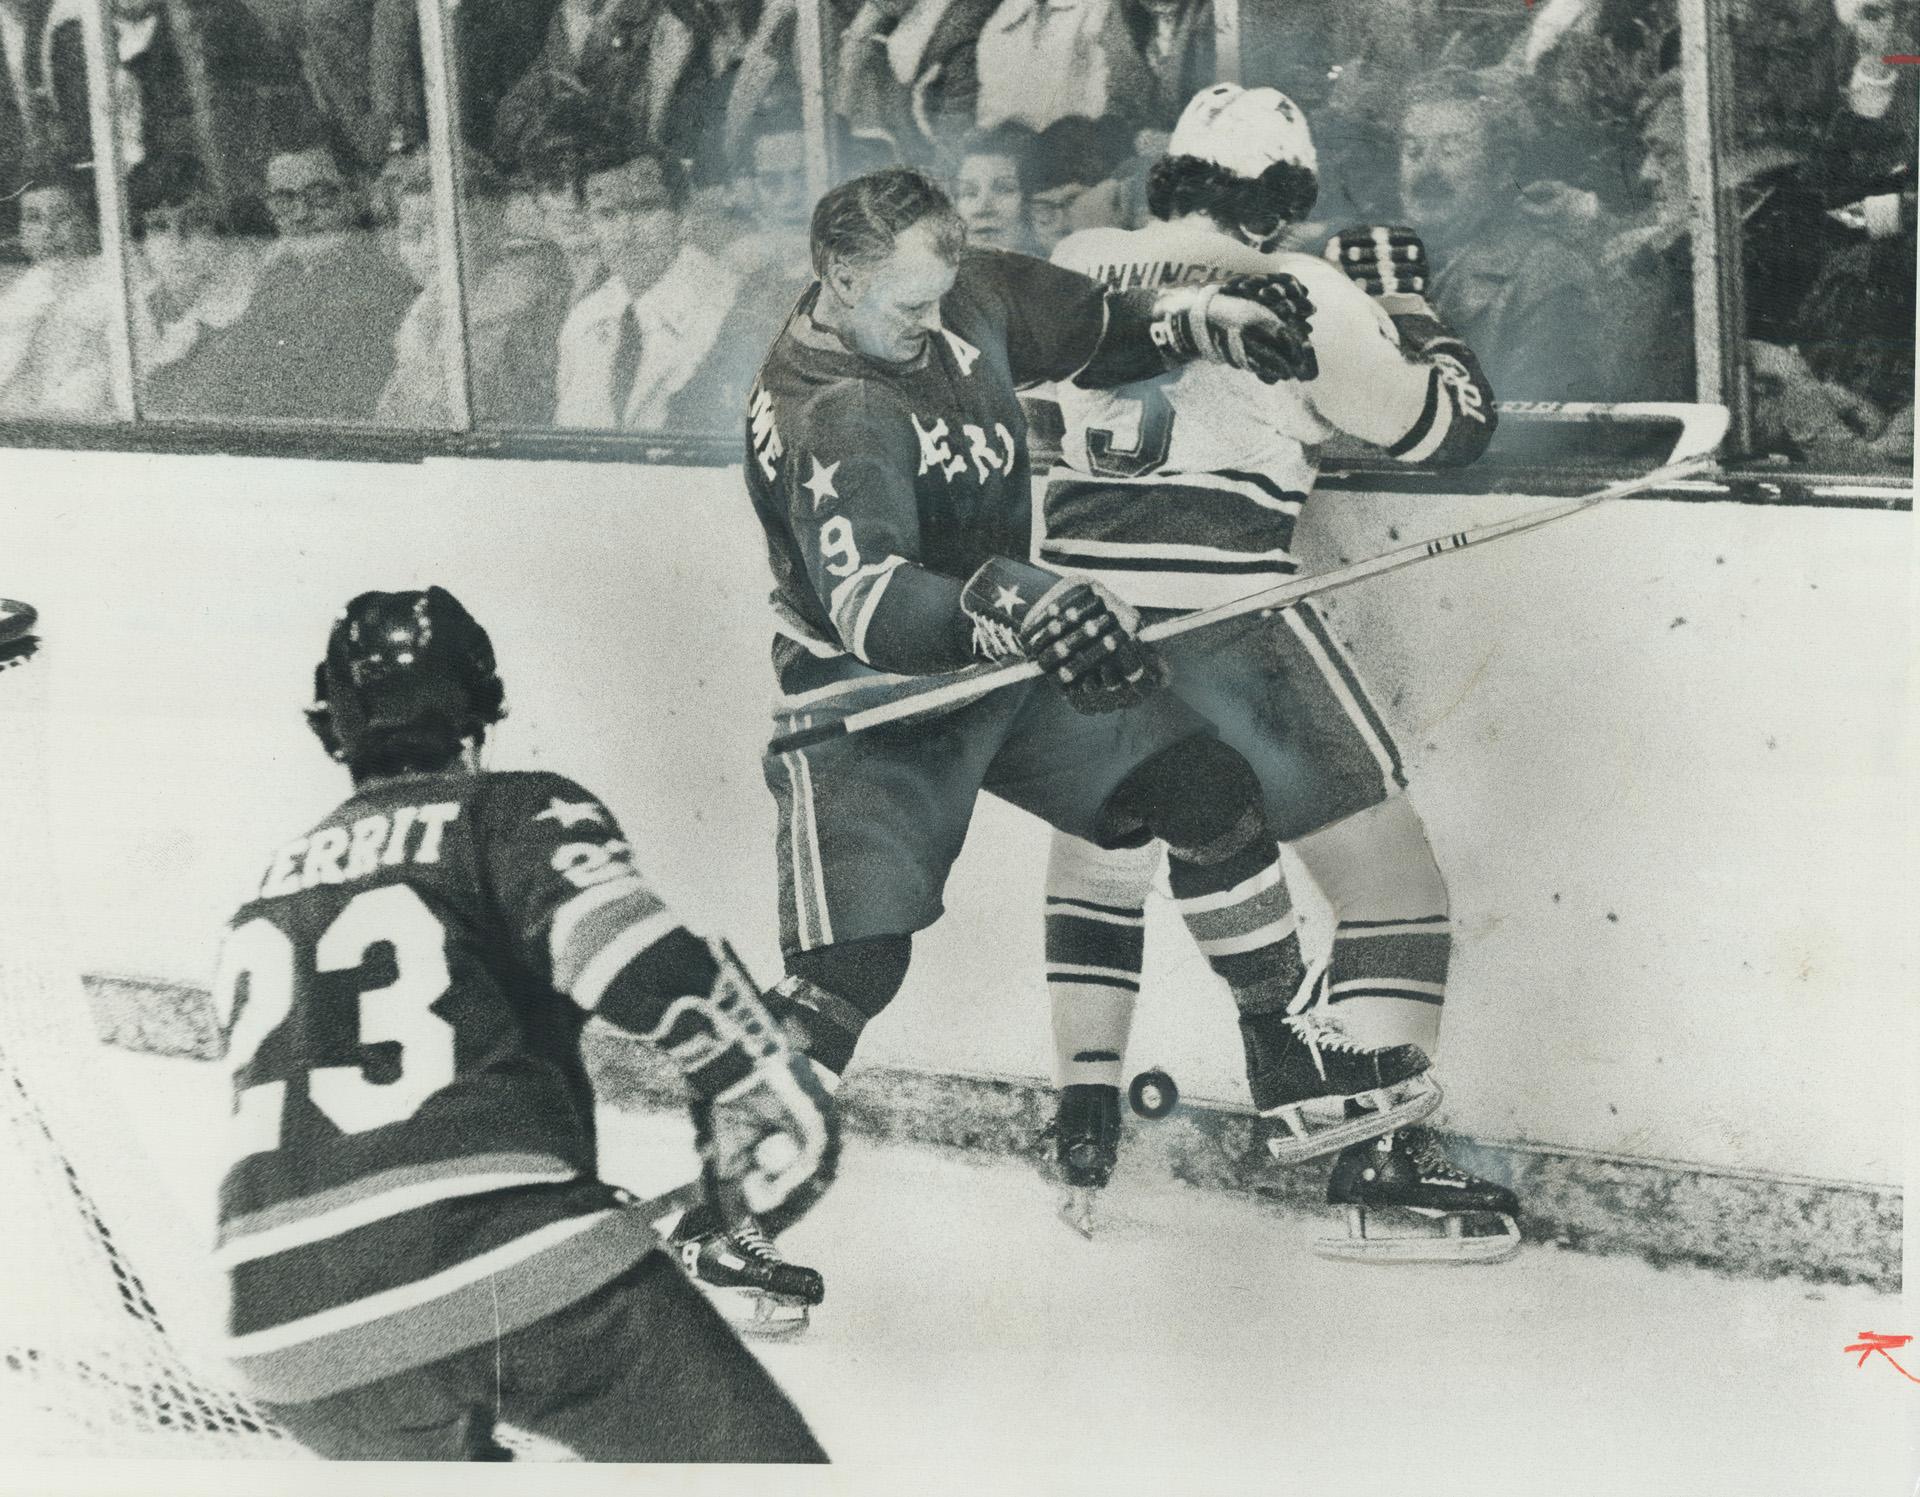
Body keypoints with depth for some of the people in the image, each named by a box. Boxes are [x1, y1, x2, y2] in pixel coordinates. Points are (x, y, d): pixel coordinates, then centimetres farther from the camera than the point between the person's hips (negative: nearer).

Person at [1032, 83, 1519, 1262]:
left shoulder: (1080, 268, 8)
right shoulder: (1306, 294, -3)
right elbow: (1450, 427, 3)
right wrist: (1404, 301, 18)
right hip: (1224, 610, -5)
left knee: (1097, 851, 26)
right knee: (1388, 873, 2)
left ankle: (1084, 1131, 24)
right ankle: (1381, 1164, -6)